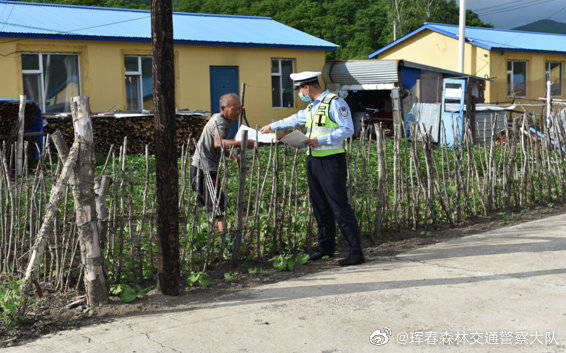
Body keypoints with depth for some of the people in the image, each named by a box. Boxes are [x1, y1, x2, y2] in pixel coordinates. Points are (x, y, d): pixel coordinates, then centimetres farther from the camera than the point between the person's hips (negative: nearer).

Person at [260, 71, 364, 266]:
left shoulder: (335, 103, -11)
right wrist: (272, 126, 44)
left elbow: (348, 129, -17)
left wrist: (320, 140, -20)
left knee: (339, 206, -10)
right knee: (320, 206, 13)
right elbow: (296, 119, 35)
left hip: (331, 161, -9)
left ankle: (355, 252, -5)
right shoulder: (312, 106, 18)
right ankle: (326, 247, 24)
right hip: (313, 161, 9)